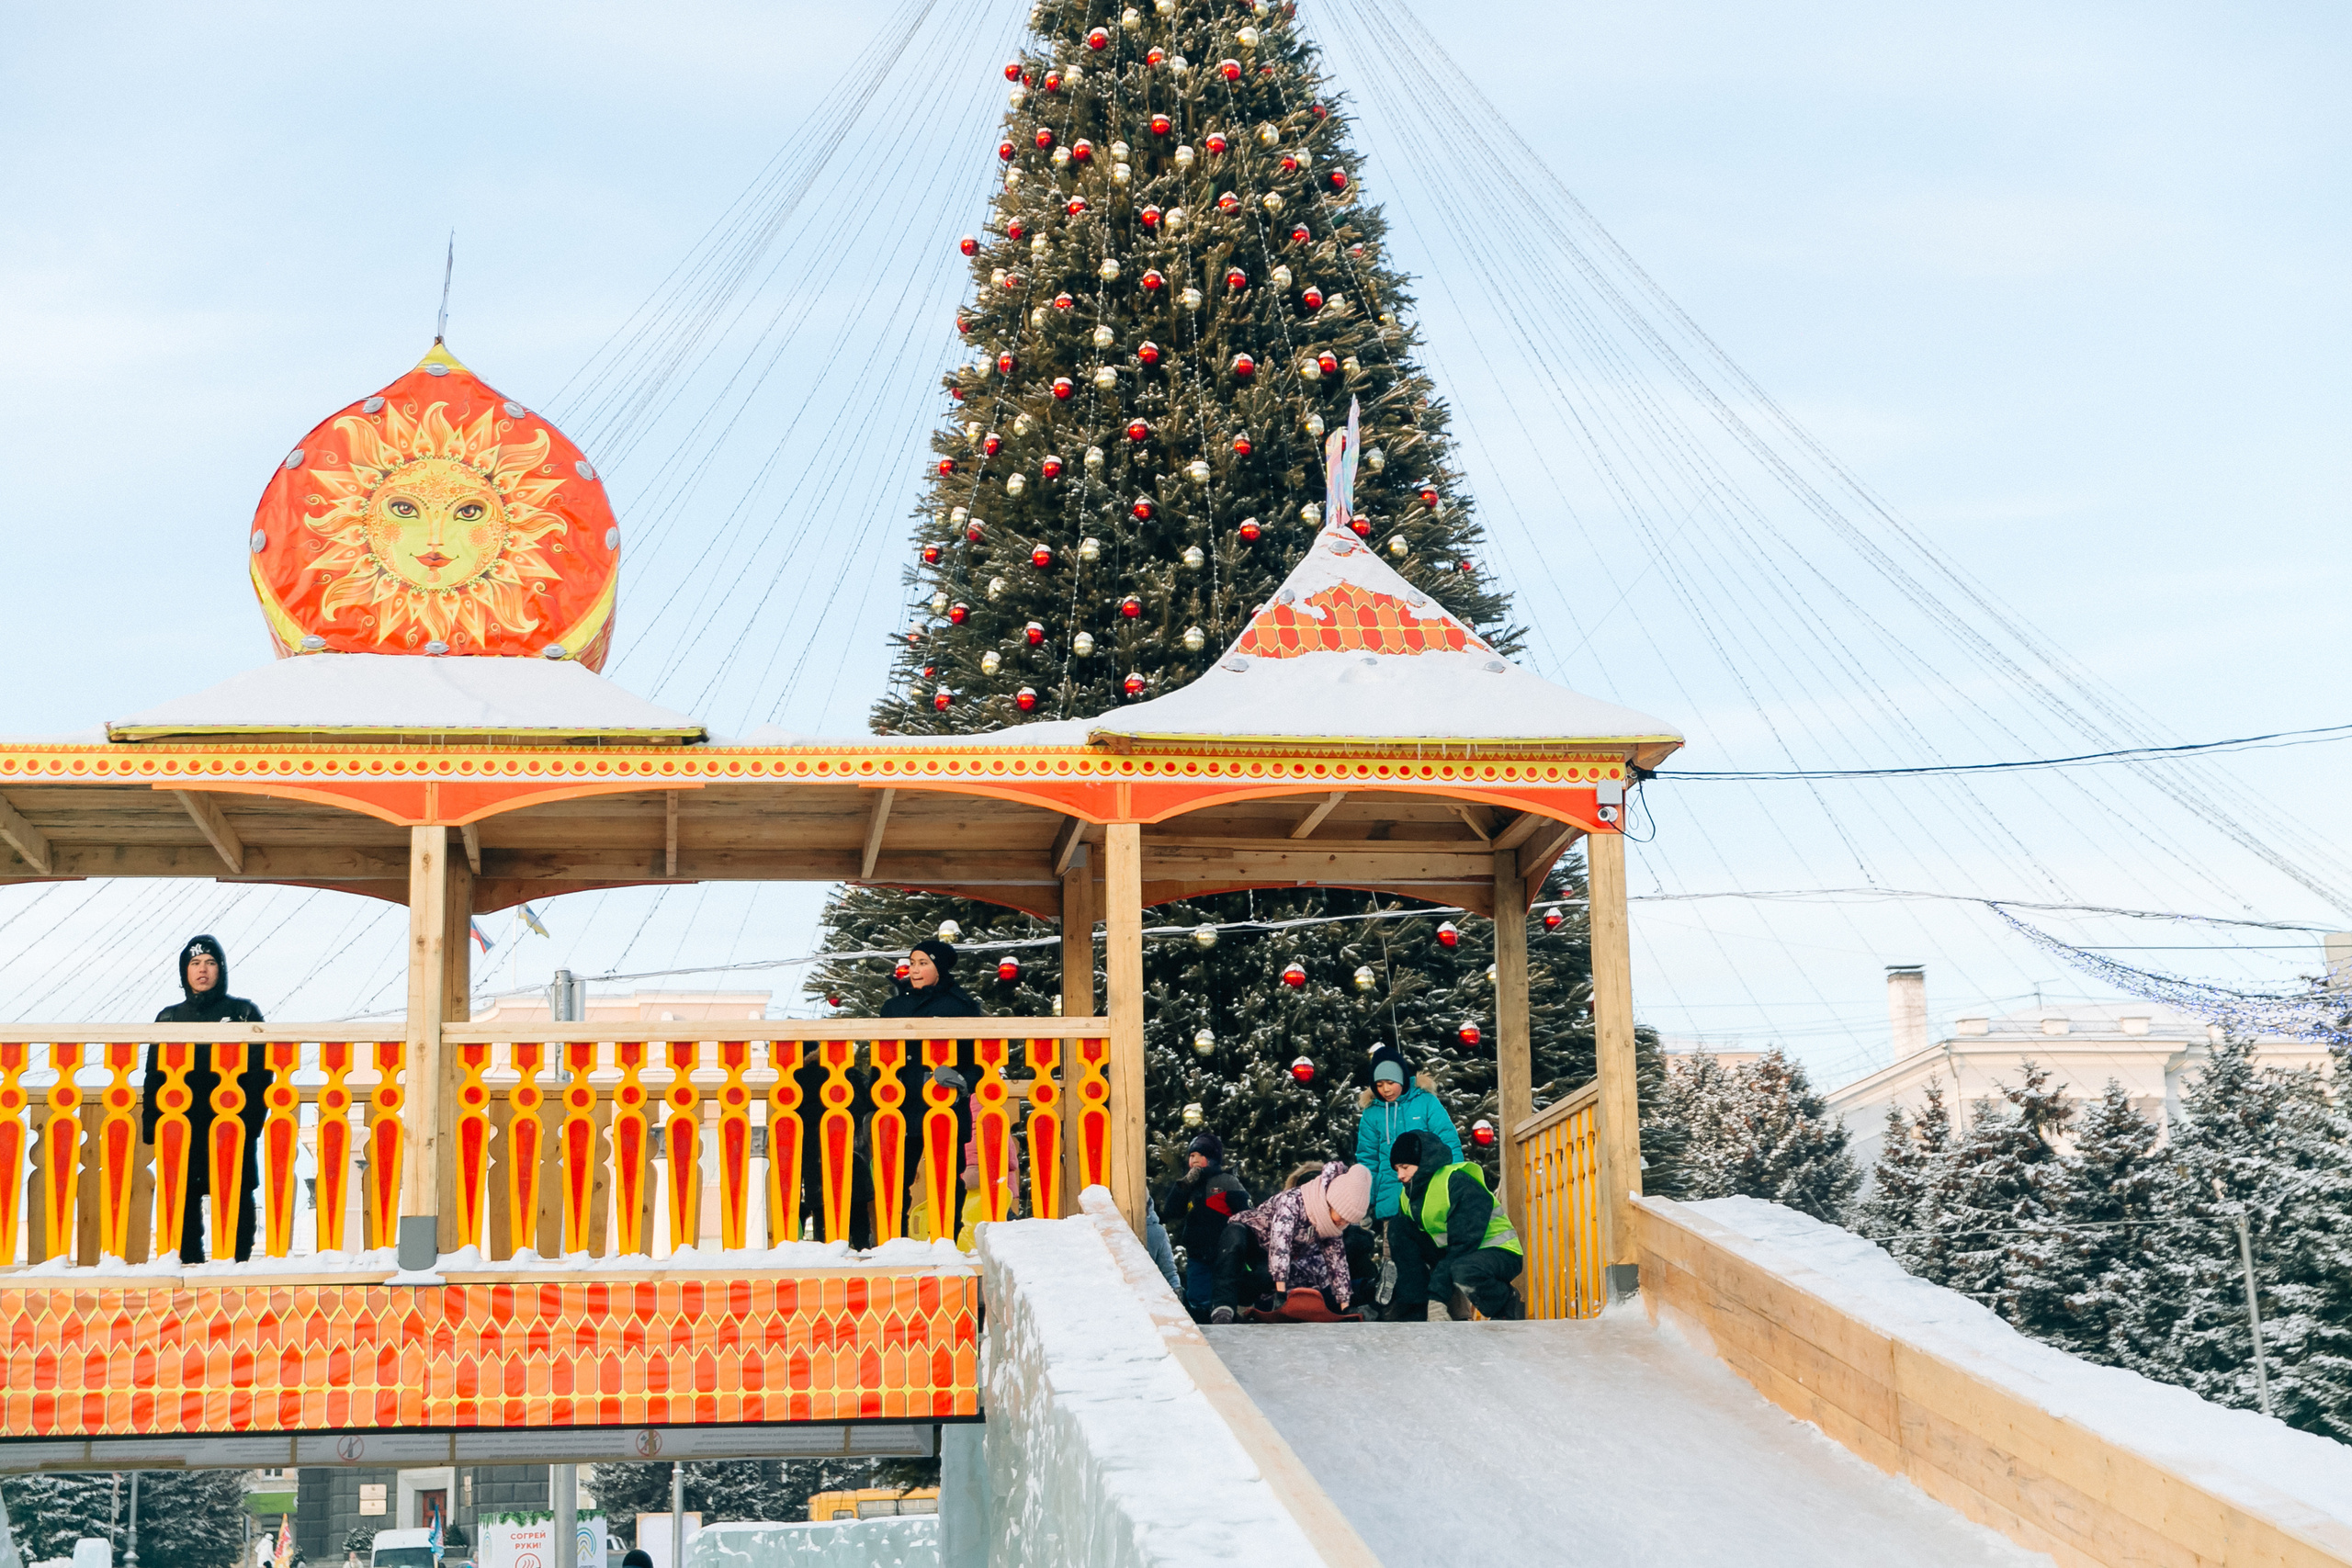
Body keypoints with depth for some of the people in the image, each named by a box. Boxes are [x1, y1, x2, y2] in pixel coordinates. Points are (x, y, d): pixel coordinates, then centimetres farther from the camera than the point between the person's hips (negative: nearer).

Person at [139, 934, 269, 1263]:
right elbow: (154, 1076, 15)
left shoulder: (244, 1013, 8)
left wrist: (251, 1120, -9)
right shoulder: (169, 1018, 16)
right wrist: (152, 1124, 4)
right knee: (184, 1199, 2)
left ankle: (238, 1264, 1)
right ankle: (190, 1263, 8)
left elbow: (260, 1072, 2)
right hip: (183, 1128, 3)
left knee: (237, 1199, -3)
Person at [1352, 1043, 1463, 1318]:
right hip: (1391, 1203, 2)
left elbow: (1449, 1146, 2)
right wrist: (1367, 1204, 7)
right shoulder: (1372, 1114, 11)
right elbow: (1367, 1161, 14)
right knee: (1402, 1256, -6)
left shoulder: (1426, 1102, 4)